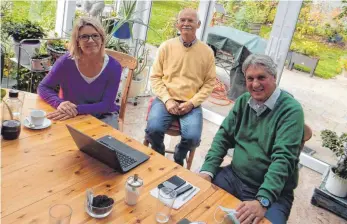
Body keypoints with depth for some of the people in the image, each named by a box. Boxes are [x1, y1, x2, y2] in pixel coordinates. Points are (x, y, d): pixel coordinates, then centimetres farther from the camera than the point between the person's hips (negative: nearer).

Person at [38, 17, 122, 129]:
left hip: (104, 116, 0)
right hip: (72, 117, 1)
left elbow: (106, 105, -16)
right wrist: (59, 103, -25)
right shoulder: (66, 61, -16)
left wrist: (77, 109, -30)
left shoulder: (113, 67, -15)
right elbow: (43, 87, -4)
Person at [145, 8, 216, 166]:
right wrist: (167, 100, -11)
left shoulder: (207, 52, 3)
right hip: (166, 99, 0)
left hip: (191, 104, 0)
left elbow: (209, 82, 5)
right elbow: (155, 77, 4)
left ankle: (178, 159, 15)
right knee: (154, 129, -25)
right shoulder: (166, 46, 2)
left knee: (192, 137, -23)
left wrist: (192, 102, -9)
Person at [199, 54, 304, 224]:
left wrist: (262, 201, -34)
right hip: (234, 176, 5)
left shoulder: (291, 110, -14)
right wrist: (207, 170, -11)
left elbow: (283, 159, -23)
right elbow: (223, 136, 4)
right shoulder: (243, 101, 4)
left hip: (273, 192, -4)